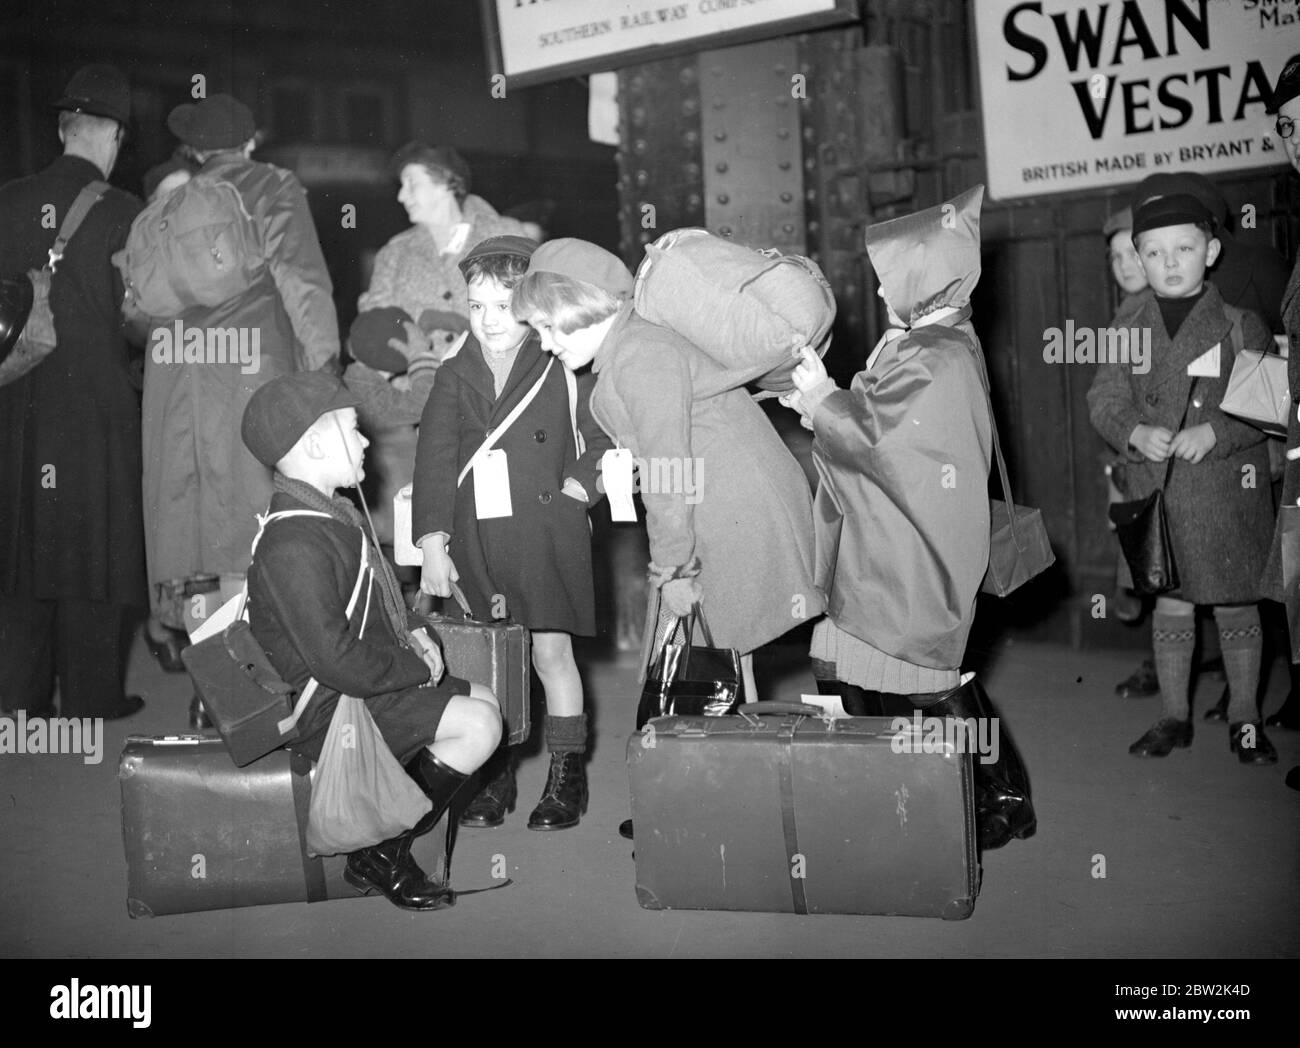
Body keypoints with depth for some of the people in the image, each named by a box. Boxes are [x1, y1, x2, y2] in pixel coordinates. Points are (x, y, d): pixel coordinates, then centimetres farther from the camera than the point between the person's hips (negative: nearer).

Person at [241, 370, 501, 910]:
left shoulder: (327, 515, 10)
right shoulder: (293, 544, -25)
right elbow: (336, 660, -28)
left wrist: (409, 642, 4)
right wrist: (419, 666, -15)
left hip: (363, 685, 11)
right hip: (325, 711, -11)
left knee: (482, 702, 9)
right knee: (479, 723, -18)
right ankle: (382, 856, -5)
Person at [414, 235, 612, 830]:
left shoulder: (562, 368, 1)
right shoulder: (454, 375, 8)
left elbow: (609, 436, 6)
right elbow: (433, 458, 4)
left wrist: (583, 481, -9)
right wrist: (432, 542, -3)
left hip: (547, 533, -3)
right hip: (474, 539, 3)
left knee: (551, 652, 1)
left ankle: (567, 775, 14)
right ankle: (493, 777, 19)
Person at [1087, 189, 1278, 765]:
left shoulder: (1241, 327, -2)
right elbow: (1104, 400, 4)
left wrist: (1213, 433, -19)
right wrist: (1135, 433, -16)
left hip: (1228, 488, -2)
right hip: (1156, 491, 2)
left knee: (1235, 604, 6)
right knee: (1169, 603, 9)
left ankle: (1244, 717, 19)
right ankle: (1173, 714, 21)